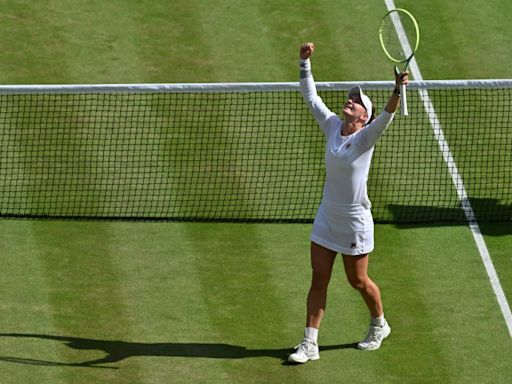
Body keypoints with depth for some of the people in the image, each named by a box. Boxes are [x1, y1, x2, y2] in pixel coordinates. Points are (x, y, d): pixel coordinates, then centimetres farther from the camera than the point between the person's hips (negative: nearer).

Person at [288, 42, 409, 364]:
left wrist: (398, 89, -49)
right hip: (327, 219, 5)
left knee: (358, 280, 10)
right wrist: (305, 63, -3)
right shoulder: (332, 126, -1)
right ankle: (310, 344, 6)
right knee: (319, 280, 3)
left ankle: (379, 325, 36)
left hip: (355, 222, -5)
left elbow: (387, 115, -33)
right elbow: (310, 97, 4)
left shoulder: (366, 136, -15)